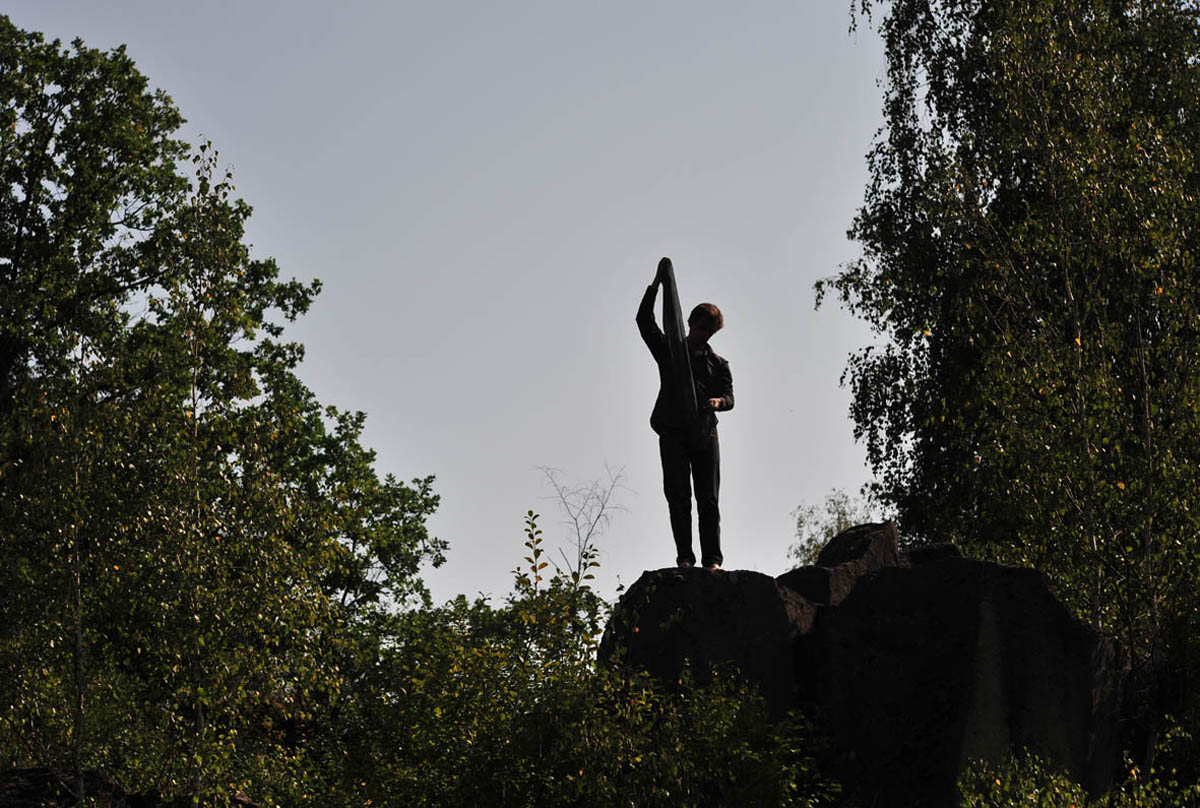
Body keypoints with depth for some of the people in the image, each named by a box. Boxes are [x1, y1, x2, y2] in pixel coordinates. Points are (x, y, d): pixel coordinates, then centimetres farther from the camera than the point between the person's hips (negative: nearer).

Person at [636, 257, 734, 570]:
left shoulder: (718, 364, 17)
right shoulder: (669, 350, 13)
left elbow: (729, 396, 6)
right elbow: (644, 321, 2)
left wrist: (718, 401, -19)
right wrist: (656, 285, -8)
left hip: (705, 434, 1)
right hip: (673, 433, -1)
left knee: (709, 498, -6)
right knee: (678, 495, -7)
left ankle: (711, 560, -9)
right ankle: (685, 557, -9)